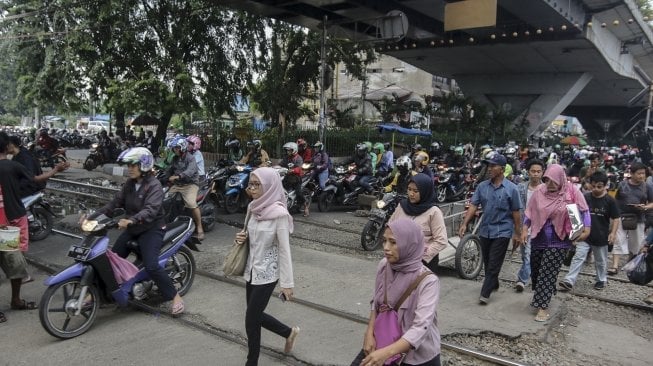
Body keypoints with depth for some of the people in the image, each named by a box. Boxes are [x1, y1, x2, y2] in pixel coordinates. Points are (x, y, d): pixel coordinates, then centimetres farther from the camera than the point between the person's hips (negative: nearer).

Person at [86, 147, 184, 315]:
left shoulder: (154, 185, -16)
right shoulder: (129, 184, 8)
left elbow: (150, 210, -30)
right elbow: (115, 203, 7)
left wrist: (131, 220, -46)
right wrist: (93, 216, -4)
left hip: (151, 229, -8)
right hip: (132, 229, 8)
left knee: (151, 266, -22)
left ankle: (176, 297, -10)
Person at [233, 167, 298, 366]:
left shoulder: (279, 213, -21)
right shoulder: (254, 207, 1)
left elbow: (284, 250, -18)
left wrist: (287, 283, -16)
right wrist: (243, 237, -6)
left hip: (267, 273, -8)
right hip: (252, 269, 8)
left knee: (251, 320, 2)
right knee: (255, 315, 17)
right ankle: (289, 332, 40)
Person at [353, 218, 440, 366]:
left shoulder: (428, 281, -23)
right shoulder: (383, 266, -8)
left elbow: (421, 327, -28)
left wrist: (386, 353, -38)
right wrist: (369, 333, -8)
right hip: (386, 341, 4)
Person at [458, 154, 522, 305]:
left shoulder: (511, 188, -8)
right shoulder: (482, 186, 0)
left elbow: (516, 212, -4)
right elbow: (473, 205, -2)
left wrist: (518, 233, -1)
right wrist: (464, 224, -13)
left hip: (502, 231, -4)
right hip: (485, 230, 4)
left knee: (494, 264, -4)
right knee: (487, 262, 16)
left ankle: (485, 293, 0)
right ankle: (493, 284, 37)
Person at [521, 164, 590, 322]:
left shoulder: (572, 192, -10)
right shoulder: (539, 192, -5)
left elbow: (584, 211, -3)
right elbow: (529, 212, 4)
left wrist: (586, 230, -11)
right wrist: (525, 229, -2)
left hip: (558, 240, -3)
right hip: (538, 238, 3)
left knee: (548, 273, -5)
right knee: (535, 270, 16)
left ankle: (543, 306, 3)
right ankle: (539, 295, 41)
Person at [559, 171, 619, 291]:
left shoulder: (610, 201, -7)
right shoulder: (585, 198, -3)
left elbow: (615, 219, -3)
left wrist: (613, 233, -13)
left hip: (601, 237, -1)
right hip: (585, 235, 1)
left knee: (601, 261, 15)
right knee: (578, 258, -4)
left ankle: (602, 280, 34)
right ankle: (569, 281, -6)